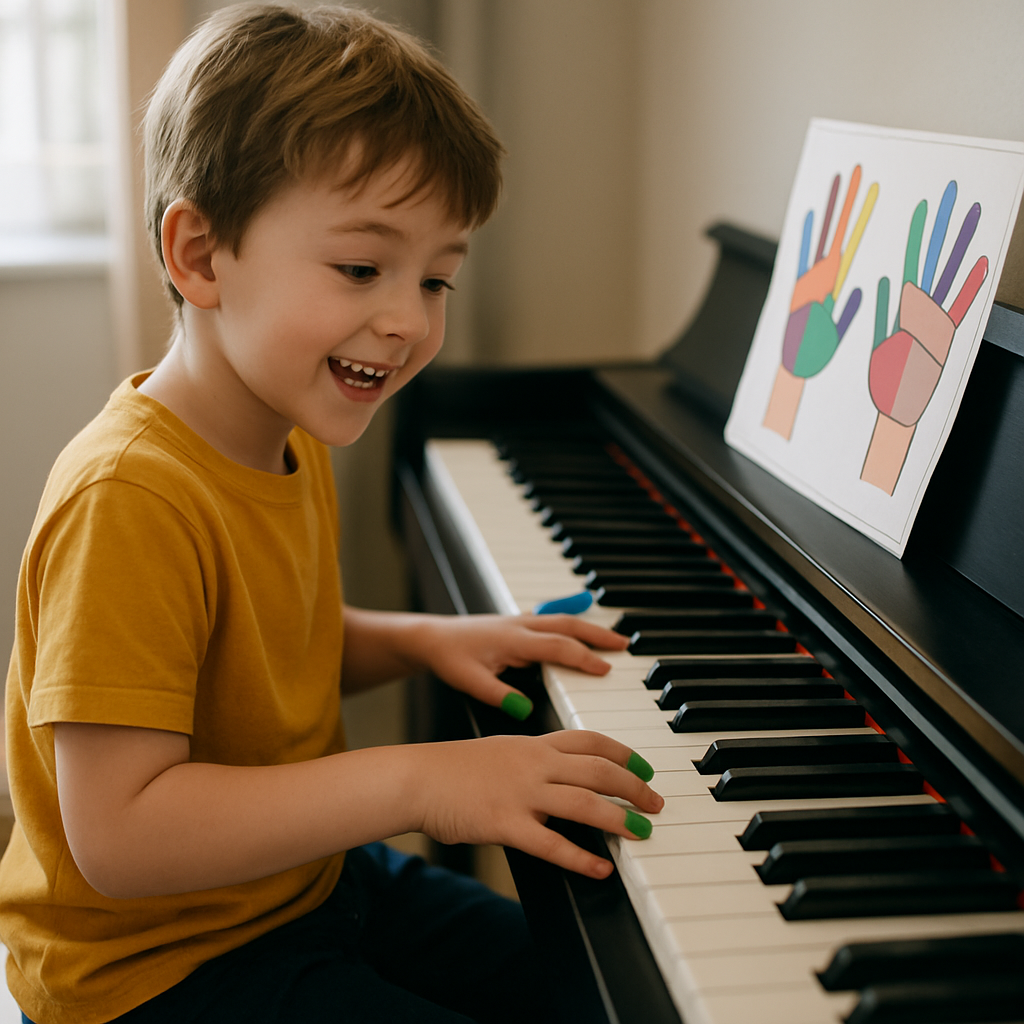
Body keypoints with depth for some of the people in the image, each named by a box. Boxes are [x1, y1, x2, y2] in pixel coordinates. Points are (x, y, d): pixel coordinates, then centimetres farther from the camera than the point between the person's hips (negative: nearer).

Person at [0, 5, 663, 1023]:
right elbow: (117, 833, -33)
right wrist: (414, 780, -36)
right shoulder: (127, 502, -31)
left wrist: (420, 639, -1)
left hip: (294, 880, 9)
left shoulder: (292, 440, 1)